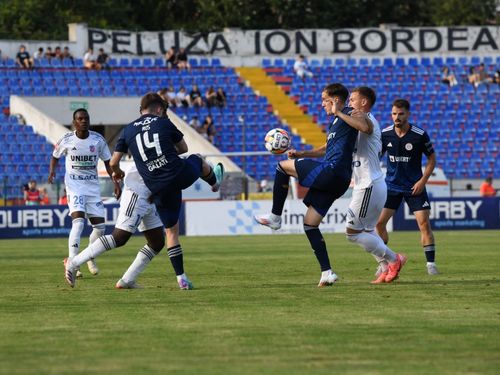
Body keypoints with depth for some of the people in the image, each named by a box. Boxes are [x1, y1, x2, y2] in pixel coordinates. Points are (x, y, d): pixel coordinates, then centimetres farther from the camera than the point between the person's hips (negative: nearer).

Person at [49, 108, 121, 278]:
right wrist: (52, 171, -9)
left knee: (100, 225, 2)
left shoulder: (98, 140, -4)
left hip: (92, 185, 3)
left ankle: (90, 258, 28)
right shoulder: (67, 140, -7)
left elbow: (108, 162, 6)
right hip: (74, 185, -3)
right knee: (78, 221, -21)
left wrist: (116, 183, -2)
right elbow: (55, 156, 10)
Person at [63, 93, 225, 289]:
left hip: (159, 189, 2)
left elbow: (114, 162, 6)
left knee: (172, 230, 13)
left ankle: (181, 278, 10)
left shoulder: (128, 130, 6)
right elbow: (183, 148, 16)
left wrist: (117, 172, 30)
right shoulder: (164, 123, 3)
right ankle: (215, 182, 67)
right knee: (197, 160, 34)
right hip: (180, 175, -1)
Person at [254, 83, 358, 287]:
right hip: (335, 181, 10)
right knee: (310, 224, 10)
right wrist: (302, 154, 27)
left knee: (283, 167, 0)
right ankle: (327, 272, 5)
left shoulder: (347, 114, -3)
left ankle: (275, 217, 5)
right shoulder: (334, 122, 26)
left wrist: (338, 112, -17)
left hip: (331, 171, -10)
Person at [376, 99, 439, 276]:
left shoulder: (420, 135, -13)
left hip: (414, 186, -3)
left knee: (424, 223, -13)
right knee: (379, 222, -4)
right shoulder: (385, 134, -4)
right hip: (391, 185, 3)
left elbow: (432, 158, -2)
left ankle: (431, 263, -4)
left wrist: (423, 181, -11)